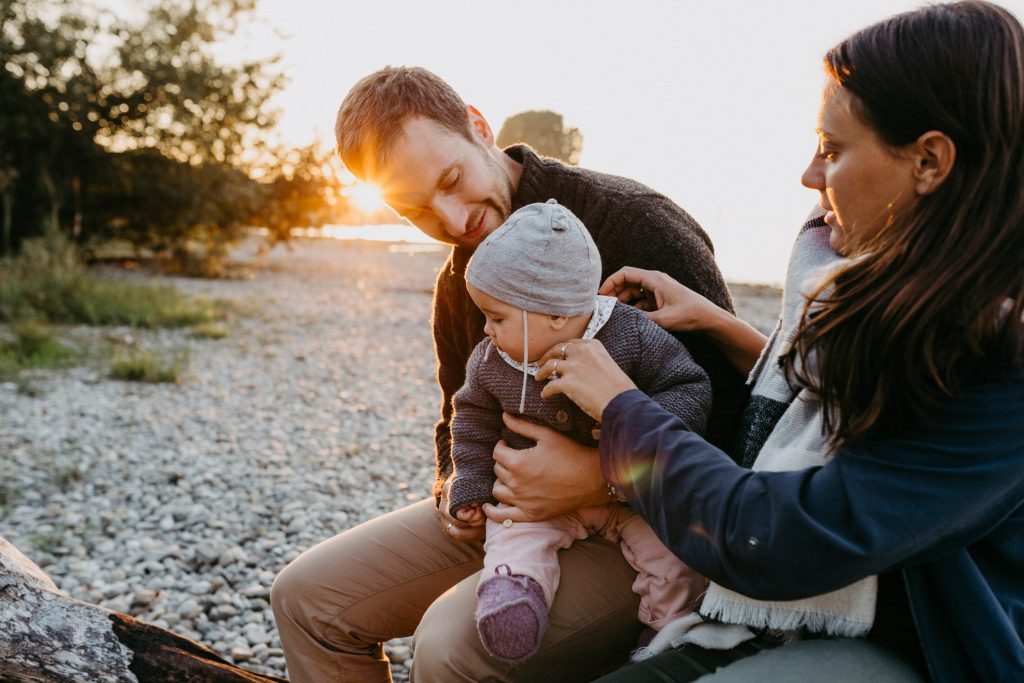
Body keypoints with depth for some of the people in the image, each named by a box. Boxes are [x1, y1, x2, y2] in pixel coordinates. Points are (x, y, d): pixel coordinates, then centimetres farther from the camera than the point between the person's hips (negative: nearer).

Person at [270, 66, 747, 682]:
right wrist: (457, 485, 1)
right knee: (307, 596, 2)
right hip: (504, 513, 8)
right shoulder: (458, 282, 9)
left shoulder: (636, 224, -18)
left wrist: (599, 476, -29)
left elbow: (729, 408, -21)